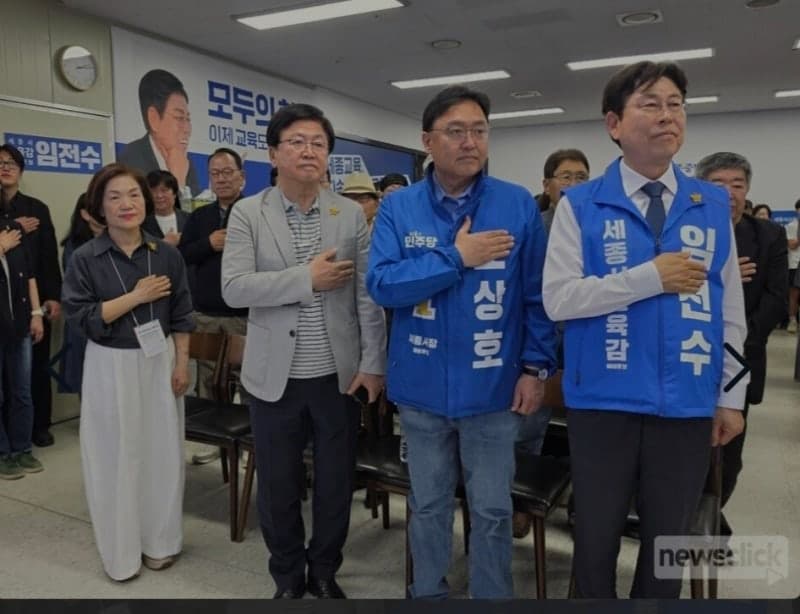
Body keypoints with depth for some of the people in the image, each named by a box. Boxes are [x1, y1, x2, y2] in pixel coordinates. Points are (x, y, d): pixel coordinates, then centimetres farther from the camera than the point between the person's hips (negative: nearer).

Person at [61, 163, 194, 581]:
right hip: (111, 366, -2)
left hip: (159, 362, 2)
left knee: (162, 450, 10)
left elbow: (180, 315, 4)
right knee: (116, 456, 6)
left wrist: (182, 363, -1)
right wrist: (136, 296, -17)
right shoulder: (85, 258, -7)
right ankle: (121, 551, 24)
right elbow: (80, 316, -13)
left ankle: (159, 541, 28)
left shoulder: (166, 255, 0)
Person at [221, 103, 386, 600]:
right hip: (275, 377, 0)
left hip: (338, 374, 1)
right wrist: (307, 277, -19)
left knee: (336, 483, 13)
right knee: (277, 485, 13)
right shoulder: (247, 214, -1)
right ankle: (288, 577, 36)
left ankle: (325, 573, 37)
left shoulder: (352, 215, 1)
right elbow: (234, 288, -13)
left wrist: (372, 364, -6)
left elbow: (368, 297, -2)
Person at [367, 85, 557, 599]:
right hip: (422, 387, 1)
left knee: (492, 510, 13)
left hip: (492, 387, -1)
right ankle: (428, 593, 40)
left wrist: (536, 366, -7)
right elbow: (382, 284, -14)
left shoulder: (519, 205, -4)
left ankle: (493, 597, 35)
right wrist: (457, 258, -18)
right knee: (428, 505, 19)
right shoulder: (398, 208, -2)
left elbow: (538, 295, -2)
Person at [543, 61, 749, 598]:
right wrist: (651, 277, -17)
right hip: (603, 401, -2)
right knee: (598, 533, 15)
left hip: (687, 404, 3)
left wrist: (731, 396, 7)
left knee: (669, 537, 18)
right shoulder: (580, 206, -4)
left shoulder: (714, 205, 4)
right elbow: (558, 298, -13)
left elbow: (730, 308, 7)